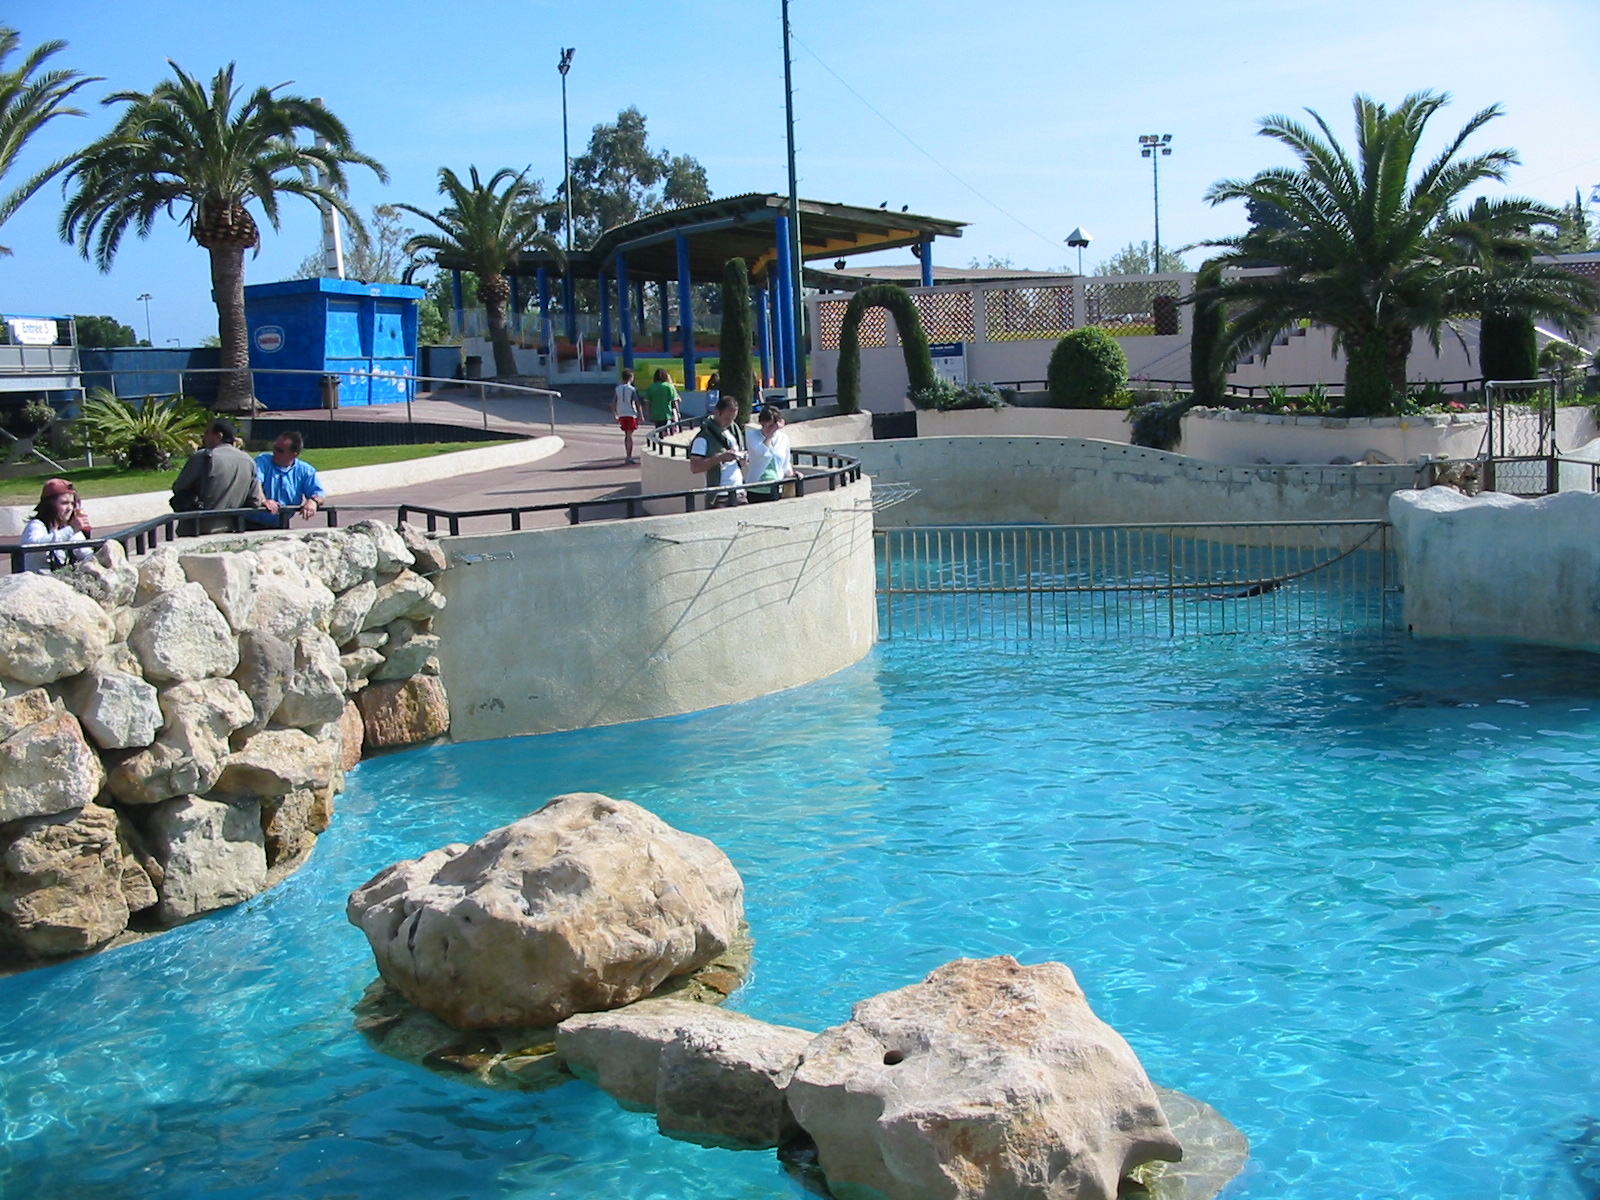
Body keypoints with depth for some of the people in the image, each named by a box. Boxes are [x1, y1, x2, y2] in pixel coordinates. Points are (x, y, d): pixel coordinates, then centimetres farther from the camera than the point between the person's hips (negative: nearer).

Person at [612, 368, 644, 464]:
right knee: (629, 435, -2)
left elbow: (613, 404, 5)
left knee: (626, 435, 16)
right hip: (631, 414, -4)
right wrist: (641, 415, -3)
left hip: (621, 415, 4)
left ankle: (628, 455, 21)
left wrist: (615, 416, 14)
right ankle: (629, 457, -5)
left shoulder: (617, 389, 5)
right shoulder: (633, 389, -7)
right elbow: (638, 403, -10)